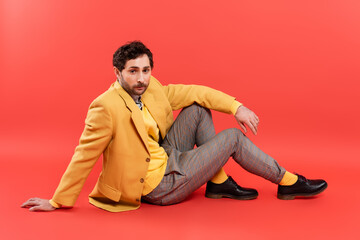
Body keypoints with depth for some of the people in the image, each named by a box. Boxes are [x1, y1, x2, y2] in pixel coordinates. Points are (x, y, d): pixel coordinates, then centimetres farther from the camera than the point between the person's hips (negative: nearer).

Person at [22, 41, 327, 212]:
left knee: (198, 110, 3)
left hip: (164, 158, 8)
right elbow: (84, 156, -21)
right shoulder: (106, 107, -24)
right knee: (233, 137, -6)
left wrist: (237, 107, -9)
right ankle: (288, 182, 11)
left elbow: (195, 92, 1)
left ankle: (219, 182, 6)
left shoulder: (151, 89, -1)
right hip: (158, 184, -8)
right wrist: (58, 202, -15)